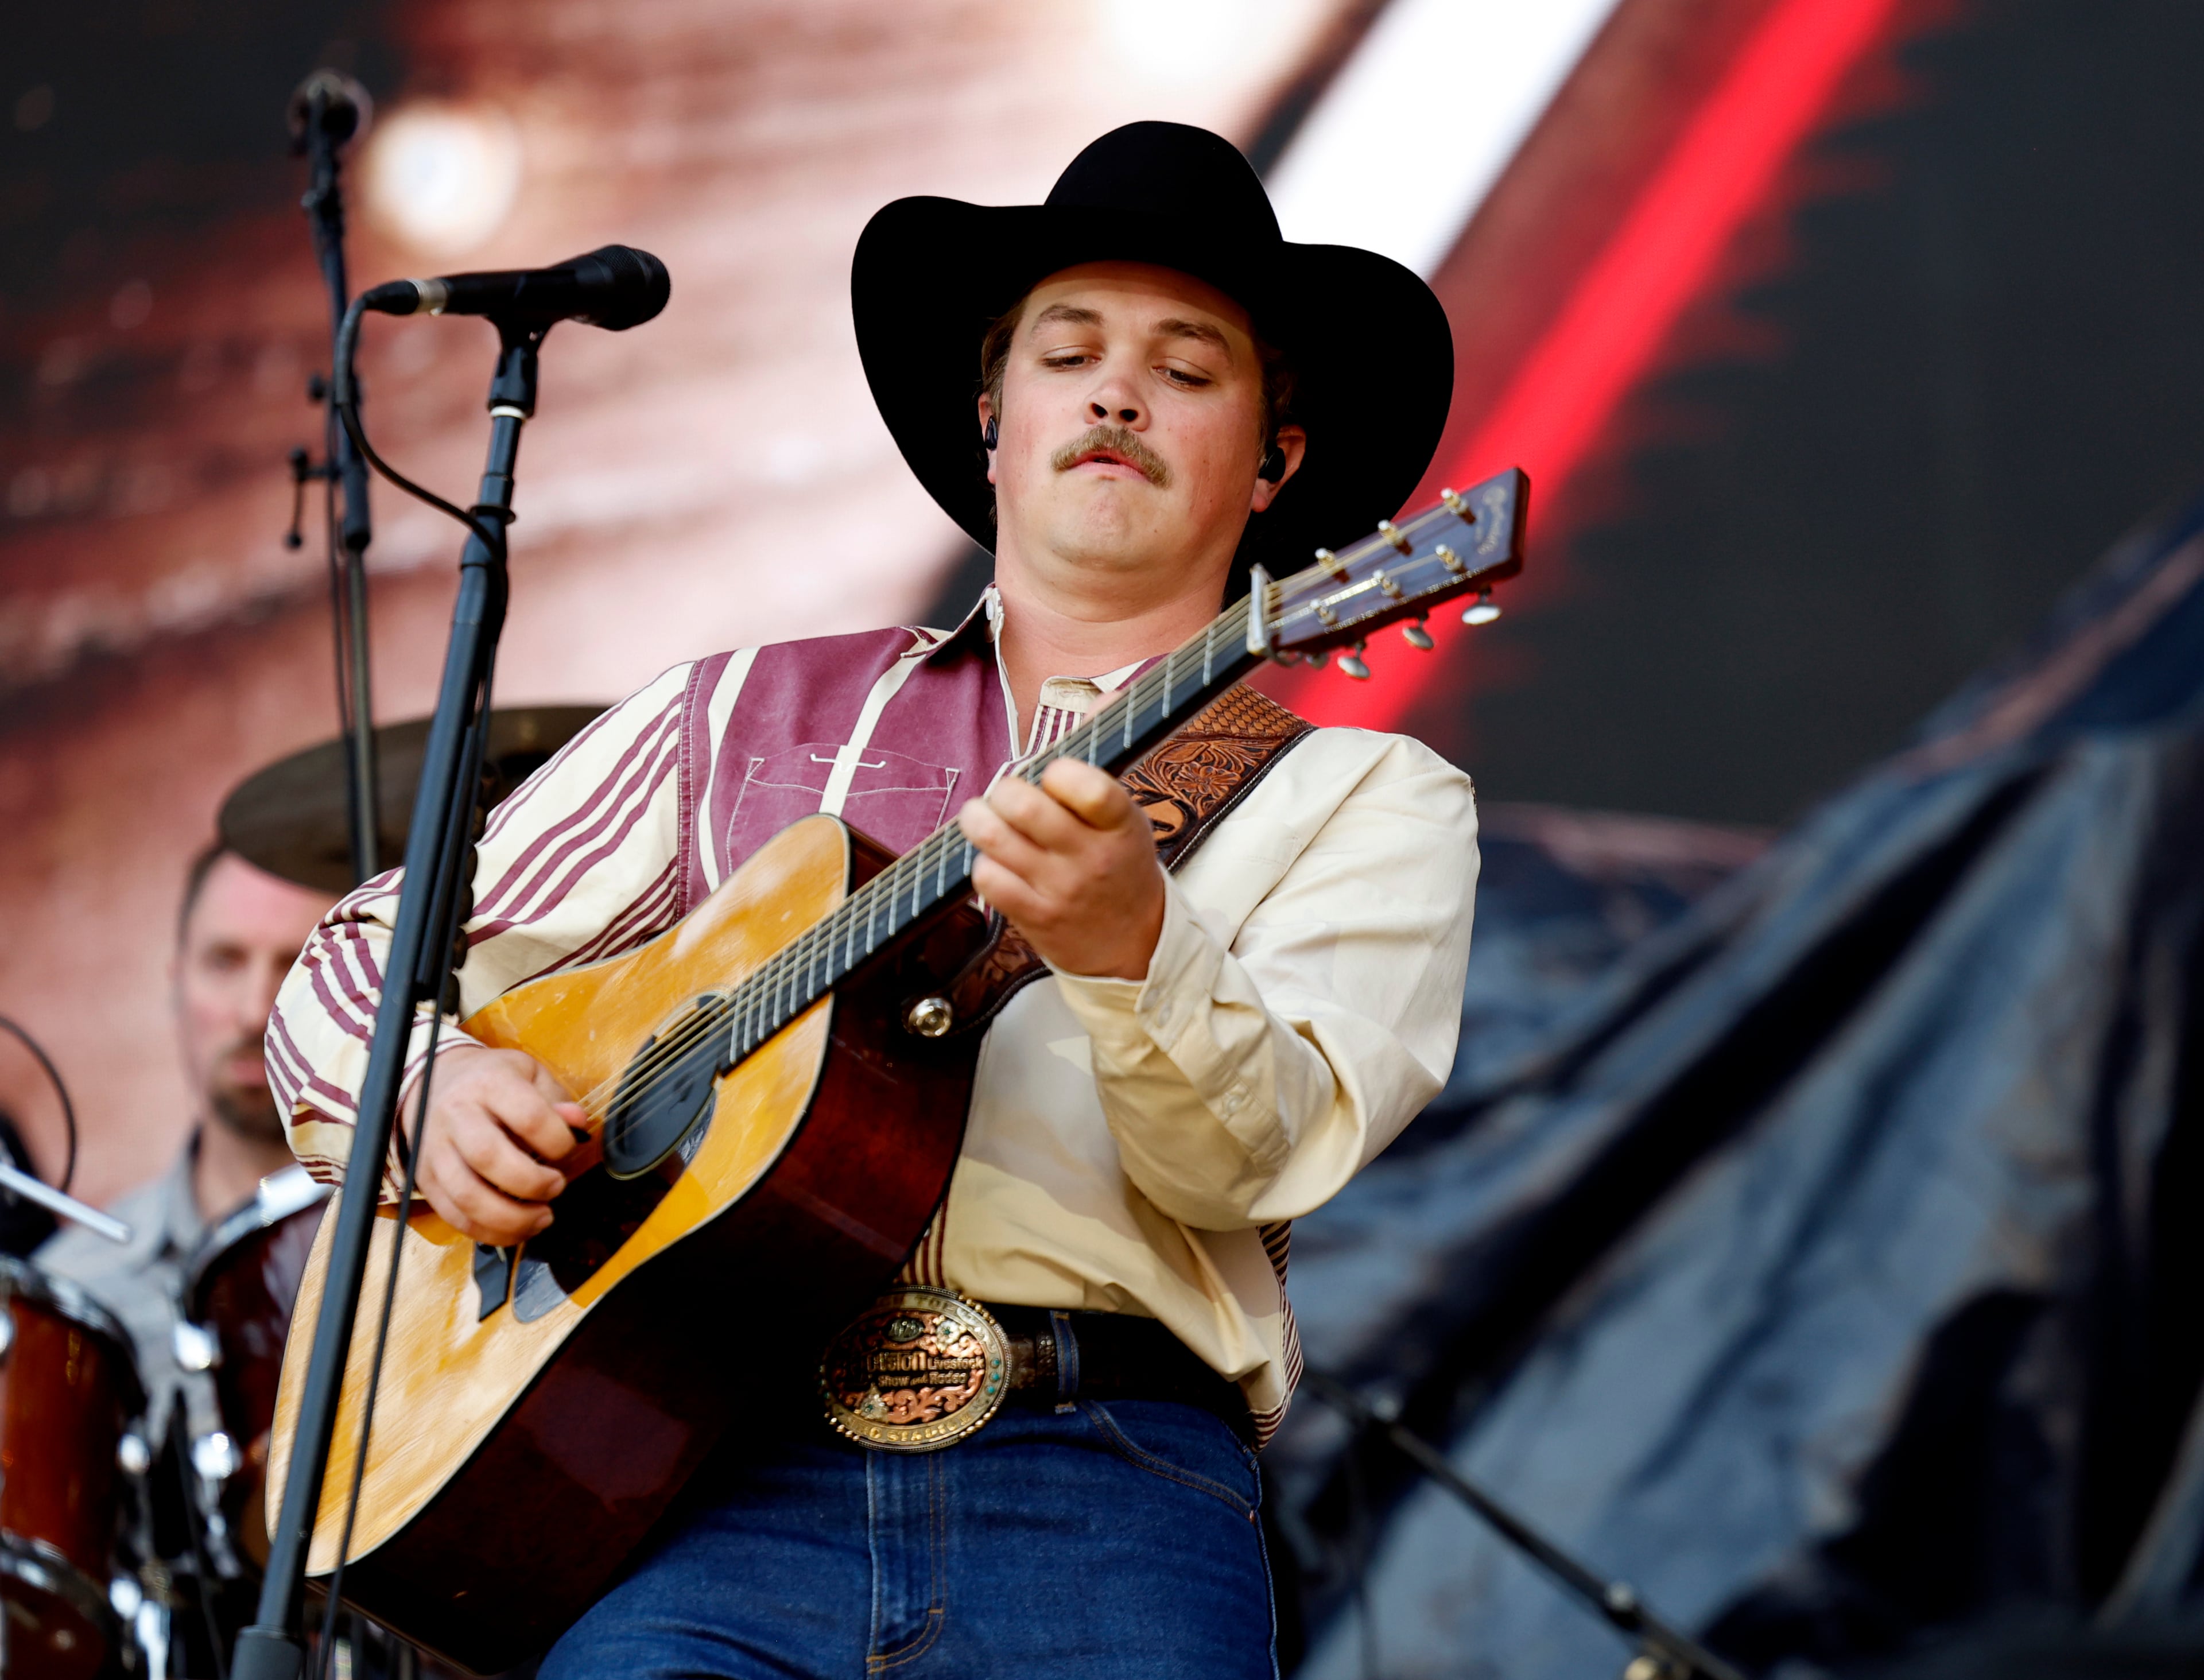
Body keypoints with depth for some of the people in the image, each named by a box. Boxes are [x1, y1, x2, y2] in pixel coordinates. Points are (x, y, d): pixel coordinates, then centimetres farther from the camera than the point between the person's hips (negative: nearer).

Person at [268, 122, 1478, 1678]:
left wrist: (1130, 946, -24)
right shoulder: (743, 717, 22)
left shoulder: (1367, 797, 15)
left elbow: (1262, 1152, -3)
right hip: (715, 1474, 1)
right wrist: (434, 1092, 2)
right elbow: (358, 967, 24)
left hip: (1102, 1469, -1)